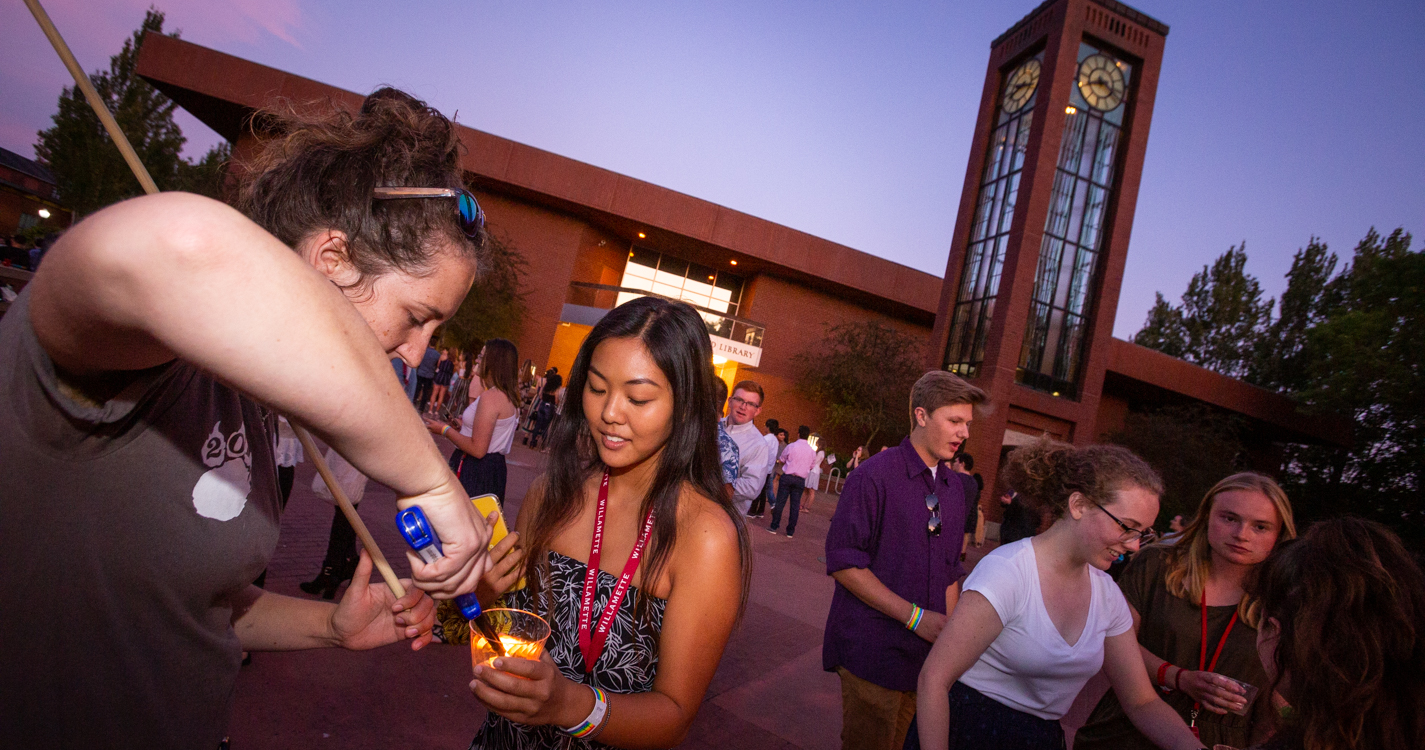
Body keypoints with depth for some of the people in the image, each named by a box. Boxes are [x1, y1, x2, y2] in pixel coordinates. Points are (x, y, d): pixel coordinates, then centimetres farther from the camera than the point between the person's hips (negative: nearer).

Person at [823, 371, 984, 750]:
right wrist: (915, 616, -17)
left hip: (928, 655, 6)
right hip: (873, 654, -6)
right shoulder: (874, 475, -12)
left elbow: (950, 571, 16)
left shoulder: (957, 486, 9)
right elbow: (844, 563, -16)